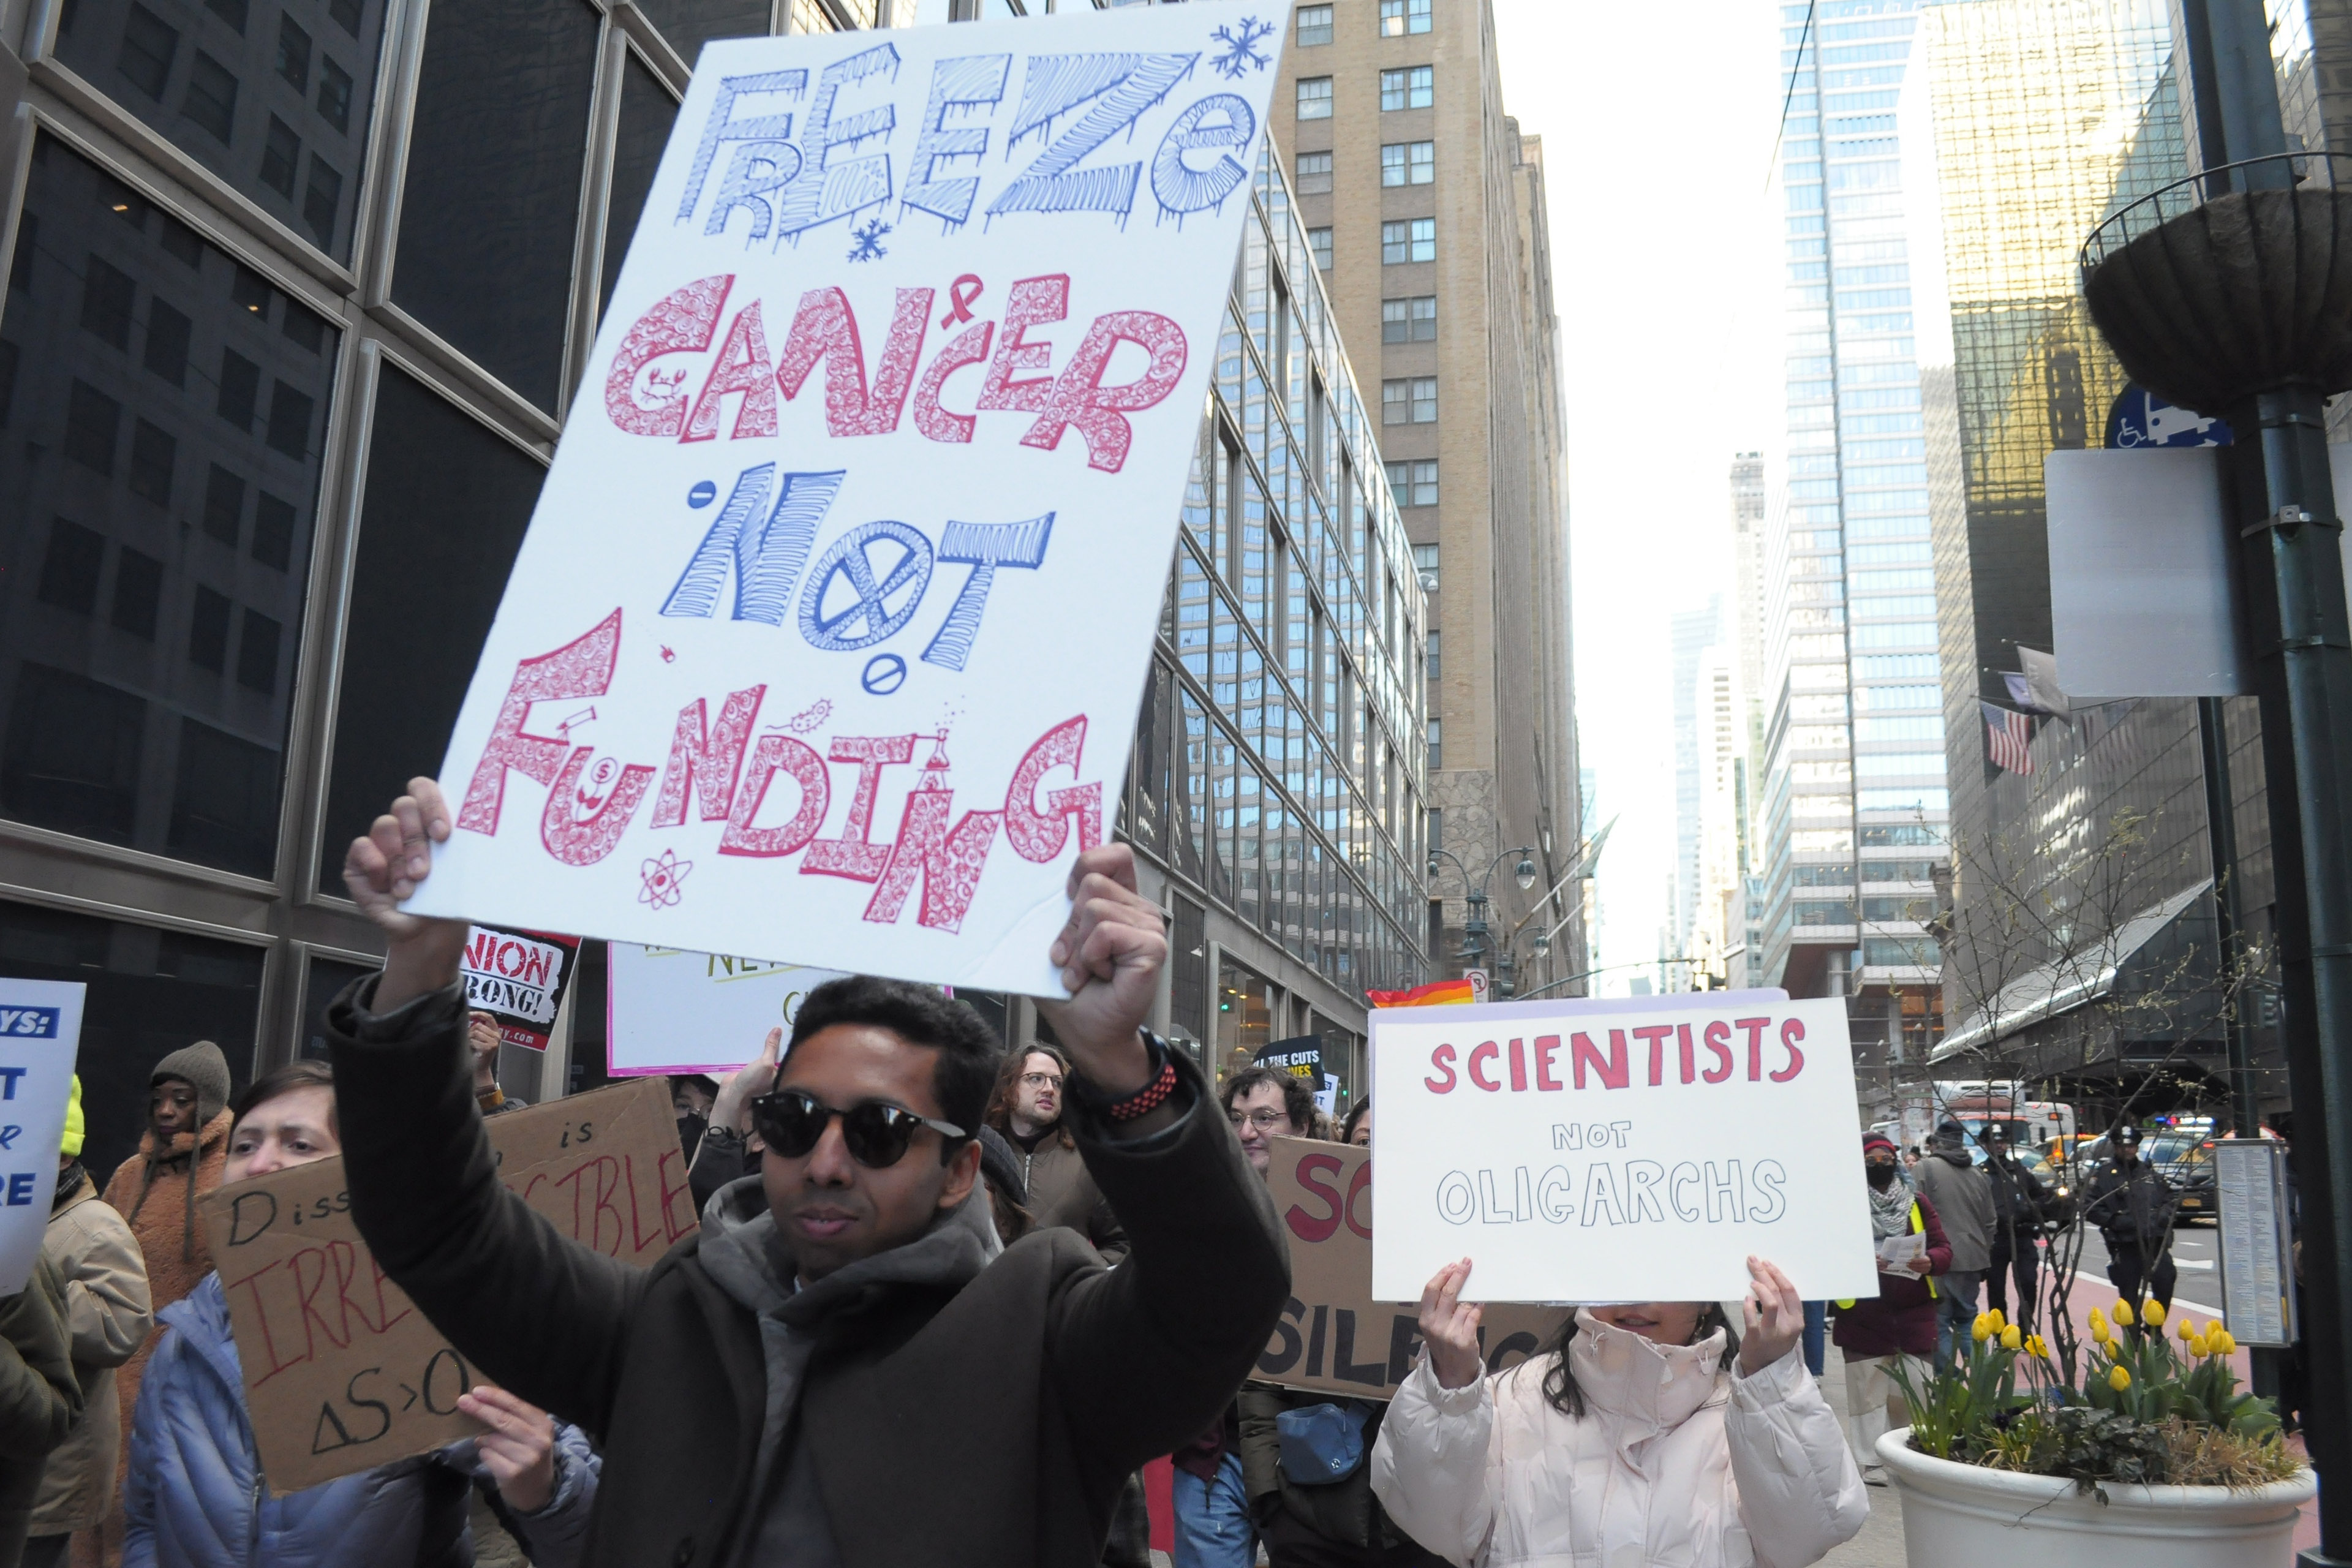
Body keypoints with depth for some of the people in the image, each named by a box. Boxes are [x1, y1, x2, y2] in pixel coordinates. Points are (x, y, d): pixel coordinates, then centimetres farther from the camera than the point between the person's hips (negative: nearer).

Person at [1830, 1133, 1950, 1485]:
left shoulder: (1917, 1202, 8)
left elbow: (1944, 1248, 5)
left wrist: (1929, 1261, -17)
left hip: (1914, 1314, 3)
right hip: (1863, 1315, -3)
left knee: (1915, 1388, 4)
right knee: (1868, 1389, 2)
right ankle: (1872, 1461, 12)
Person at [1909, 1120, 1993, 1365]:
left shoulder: (1925, 1168, -7)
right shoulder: (1978, 1174, 11)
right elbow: (1989, 1223, 17)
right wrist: (1984, 1257, 27)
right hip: (1972, 1258, 6)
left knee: (1940, 1321, 0)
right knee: (1968, 1317, 18)